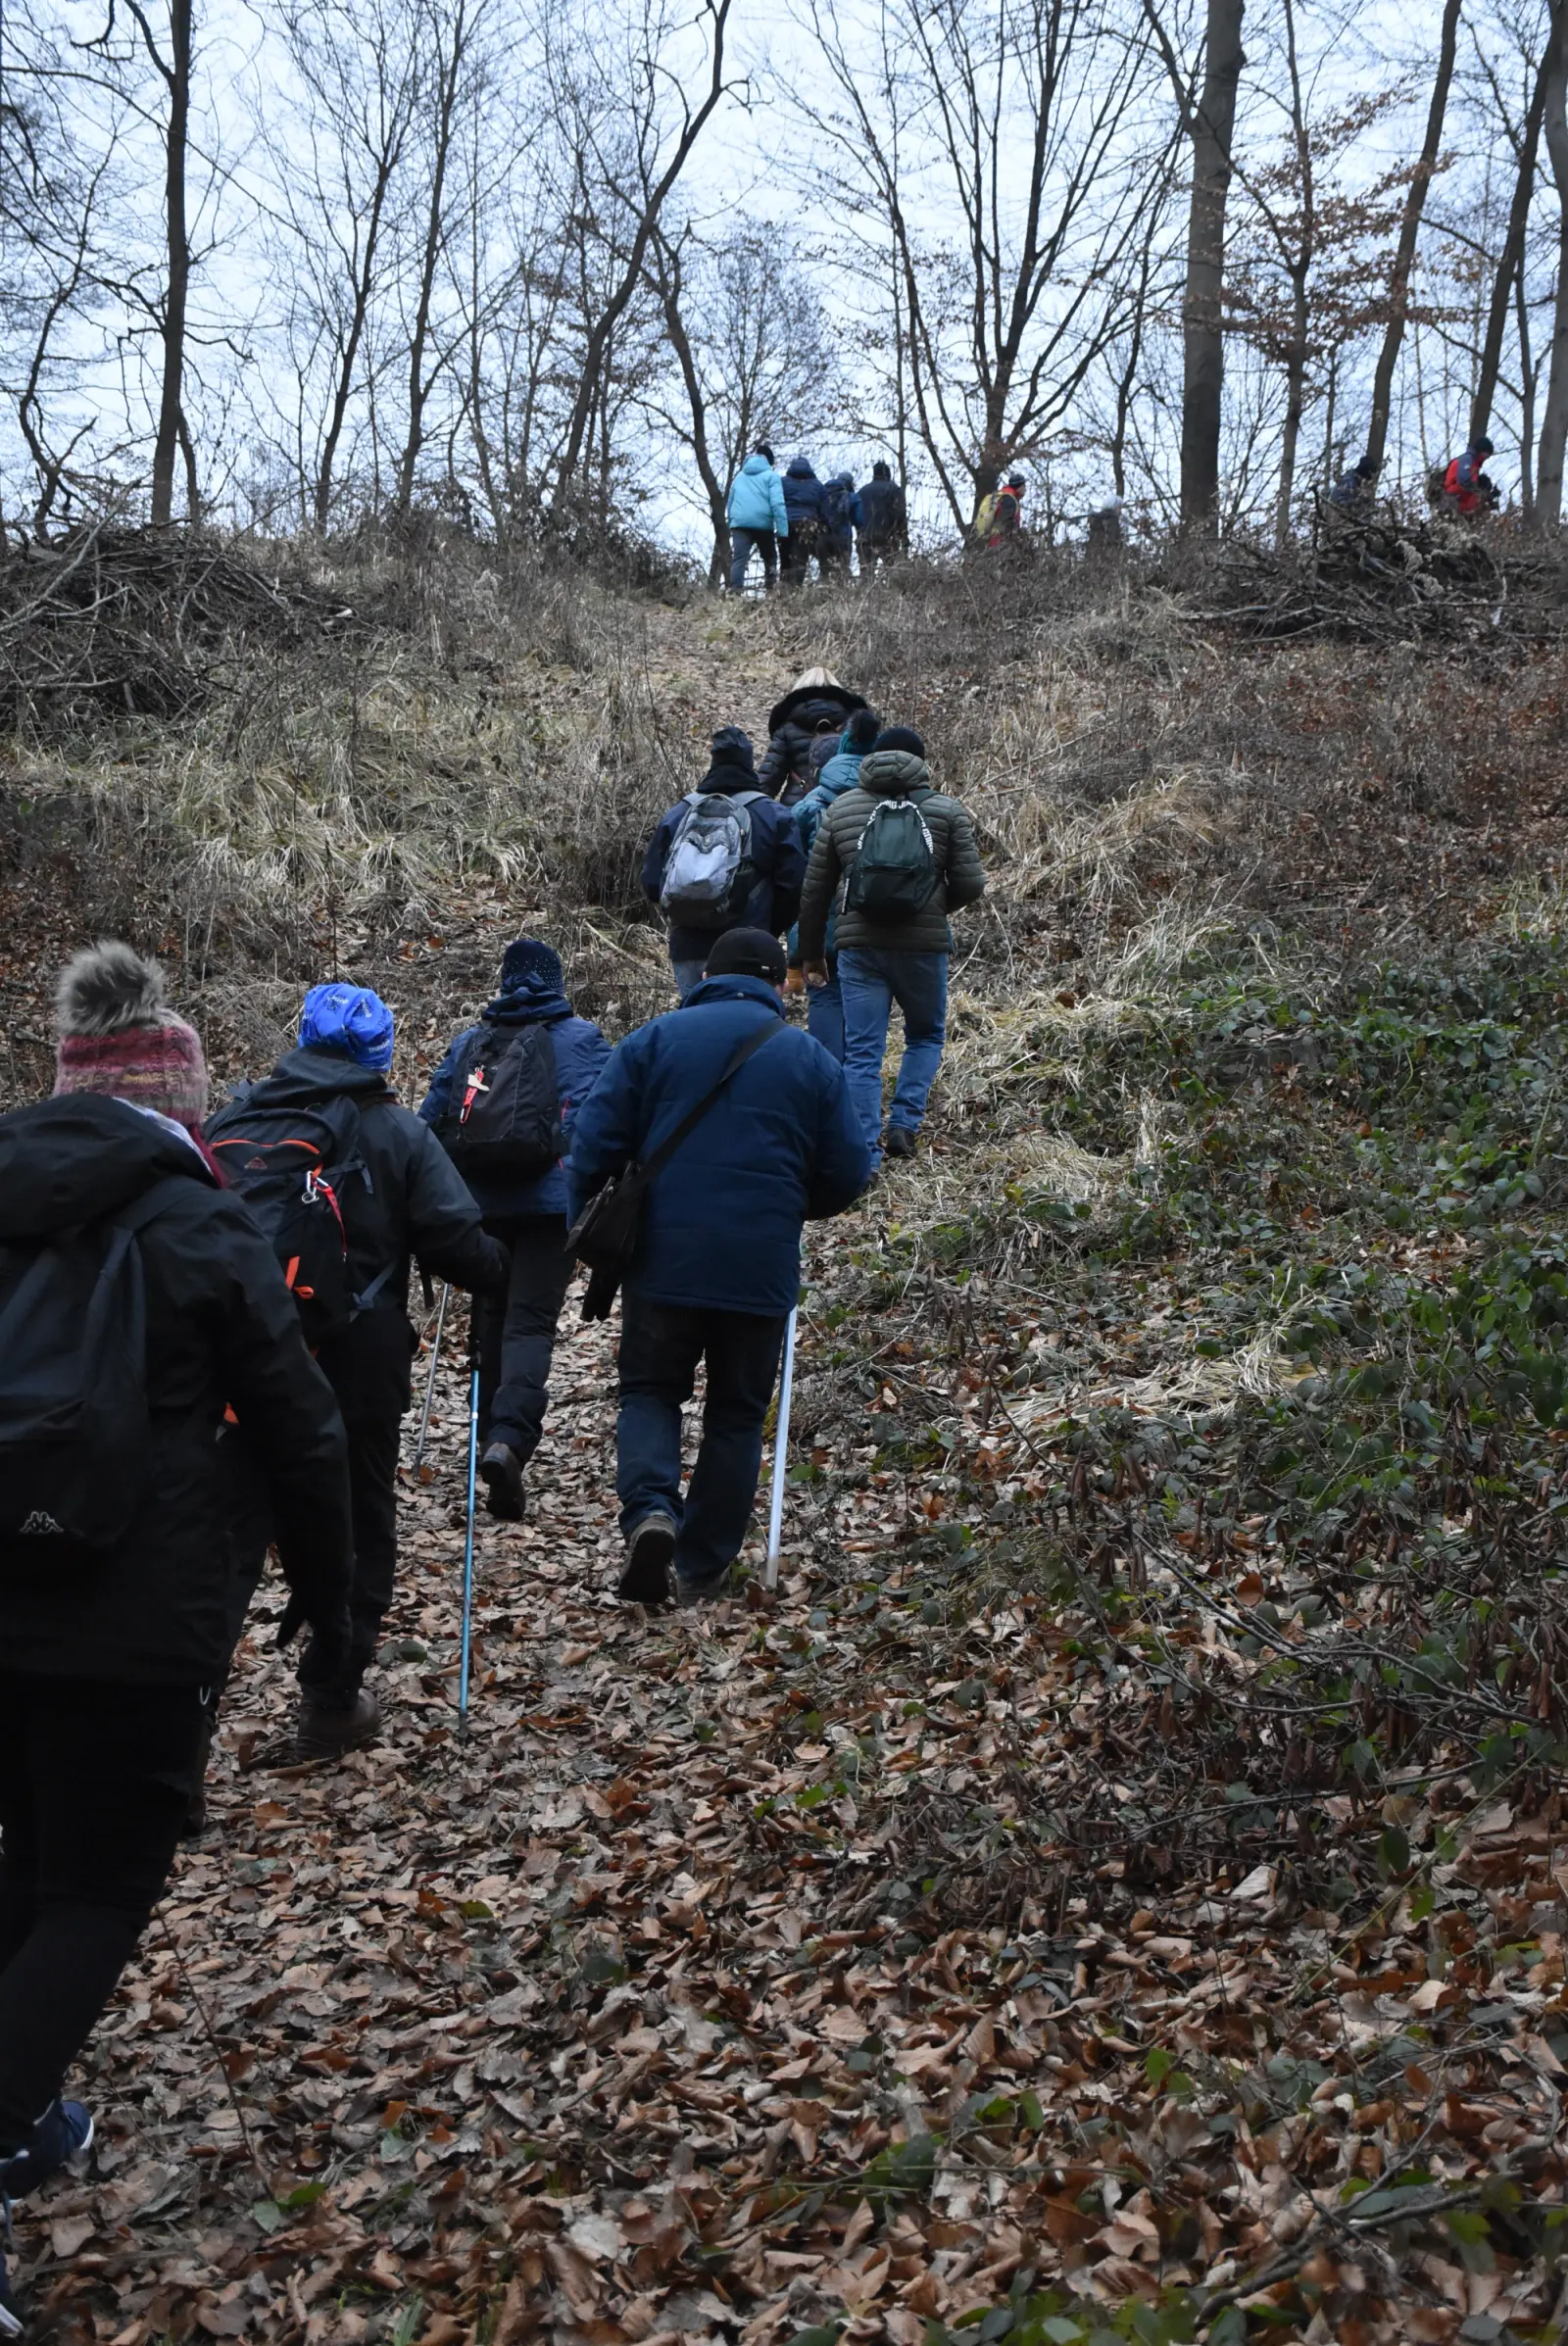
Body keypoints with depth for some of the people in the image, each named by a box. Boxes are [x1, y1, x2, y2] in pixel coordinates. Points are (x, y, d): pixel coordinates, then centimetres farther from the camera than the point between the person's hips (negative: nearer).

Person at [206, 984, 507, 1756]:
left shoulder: (233, 1120, 4)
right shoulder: (396, 1133, -4)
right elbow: (456, 1244, -9)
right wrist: (508, 1274, 9)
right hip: (356, 1361, -2)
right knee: (357, 1523, 10)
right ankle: (331, 1702, 15)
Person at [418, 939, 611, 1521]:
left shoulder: (467, 1042, 13)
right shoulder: (578, 1038, 0)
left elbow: (430, 1120, 13)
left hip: (478, 1205, 4)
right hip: (548, 1204, -4)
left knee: (491, 1319, 17)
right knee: (531, 1322, -9)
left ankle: (493, 1438, 23)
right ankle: (509, 1438, -29)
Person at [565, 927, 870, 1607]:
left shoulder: (653, 1039, 1)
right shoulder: (812, 1059, 4)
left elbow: (594, 1143, -5)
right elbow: (847, 1175, 5)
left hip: (664, 1262, 0)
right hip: (761, 1271, 1)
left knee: (649, 1392, 16)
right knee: (736, 1413, 15)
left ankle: (650, 1510, -10)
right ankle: (703, 1569, 18)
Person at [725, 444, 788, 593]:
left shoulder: (739, 476, 22)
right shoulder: (771, 476, 6)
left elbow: (730, 502, 26)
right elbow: (777, 504, -6)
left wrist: (731, 521, 32)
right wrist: (782, 531, -10)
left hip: (739, 523, 2)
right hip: (763, 523, -2)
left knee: (739, 559, -10)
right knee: (770, 559, 16)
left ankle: (734, 593, -28)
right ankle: (770, 591, 4)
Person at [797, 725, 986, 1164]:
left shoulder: (840, 810, 7)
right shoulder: (947, 811, 2)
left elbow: (814, 890, 8)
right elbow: (970, 885, -2)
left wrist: (811, 953, 17)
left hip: (859, 946, 1)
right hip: (924, 946, -1)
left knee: (862, 1050, 4)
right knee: (926, 1035, 20)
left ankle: (864, 1151, 0)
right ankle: (903, 1124, 7)